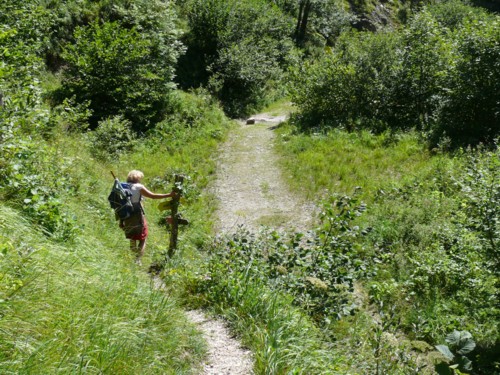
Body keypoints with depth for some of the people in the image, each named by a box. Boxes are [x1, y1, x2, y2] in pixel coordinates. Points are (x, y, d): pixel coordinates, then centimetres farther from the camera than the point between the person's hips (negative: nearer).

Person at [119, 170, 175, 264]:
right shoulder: (139, 187, -7)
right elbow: (153, 196, -12)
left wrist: (121, 221, 11)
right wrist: (169, 195, -8)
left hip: (126, 217, 6)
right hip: (137, 216, -5)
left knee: (132, 239, 23)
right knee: (142, 239, 6)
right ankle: (138, 260, -6)